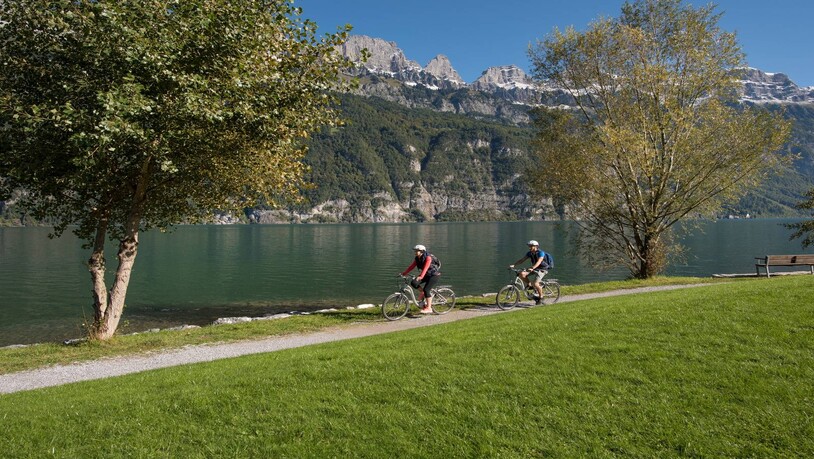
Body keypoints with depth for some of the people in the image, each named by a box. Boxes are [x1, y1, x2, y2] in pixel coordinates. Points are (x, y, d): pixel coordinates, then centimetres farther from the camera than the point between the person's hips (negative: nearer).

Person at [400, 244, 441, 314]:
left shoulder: (428, 257, -24)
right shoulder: (417, 259, -1)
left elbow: (425, 268, -37)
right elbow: (411, 267, -4)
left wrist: (421, 277, -51)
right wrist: (403, 274, -14)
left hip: (433, 275, -7)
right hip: (426, 275, 7)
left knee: (426, 289, -21)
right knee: (414, 283, -15)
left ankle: (429, 308, -13)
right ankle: (423, 292, 9)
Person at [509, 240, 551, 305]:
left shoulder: (541, 253, -20)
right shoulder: (529, 253, 0)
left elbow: (538, 262, -36)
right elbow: (522, 260, -4)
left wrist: (532, 268, -52)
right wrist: (513, 265, -17)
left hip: (542, 269, -7)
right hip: (534, 268, 7)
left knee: (535, 284, -23)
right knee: (521, 274, -18)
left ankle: (541, 297, 0)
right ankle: (530, 285, 1)